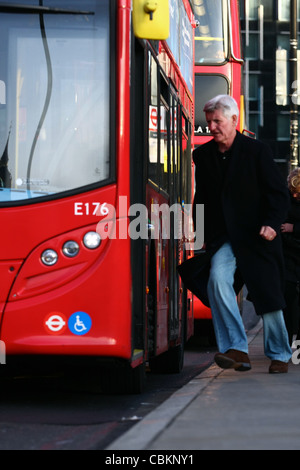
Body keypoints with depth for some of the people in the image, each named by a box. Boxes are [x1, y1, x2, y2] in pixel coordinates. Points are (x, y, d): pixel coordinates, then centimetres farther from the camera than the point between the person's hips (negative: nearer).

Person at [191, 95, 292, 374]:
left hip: (256, 236, -2)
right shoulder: (203, 155, 7)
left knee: (268, 296, 3)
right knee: (218, 278, -24)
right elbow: (202, 199, 16)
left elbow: (279, 193, -5)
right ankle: (237, 349, -22)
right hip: (223, 238, 3)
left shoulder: (256, 151, -5)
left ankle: (279, 355, 24)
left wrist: (272, 224, -19)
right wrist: (201, 233, 8)